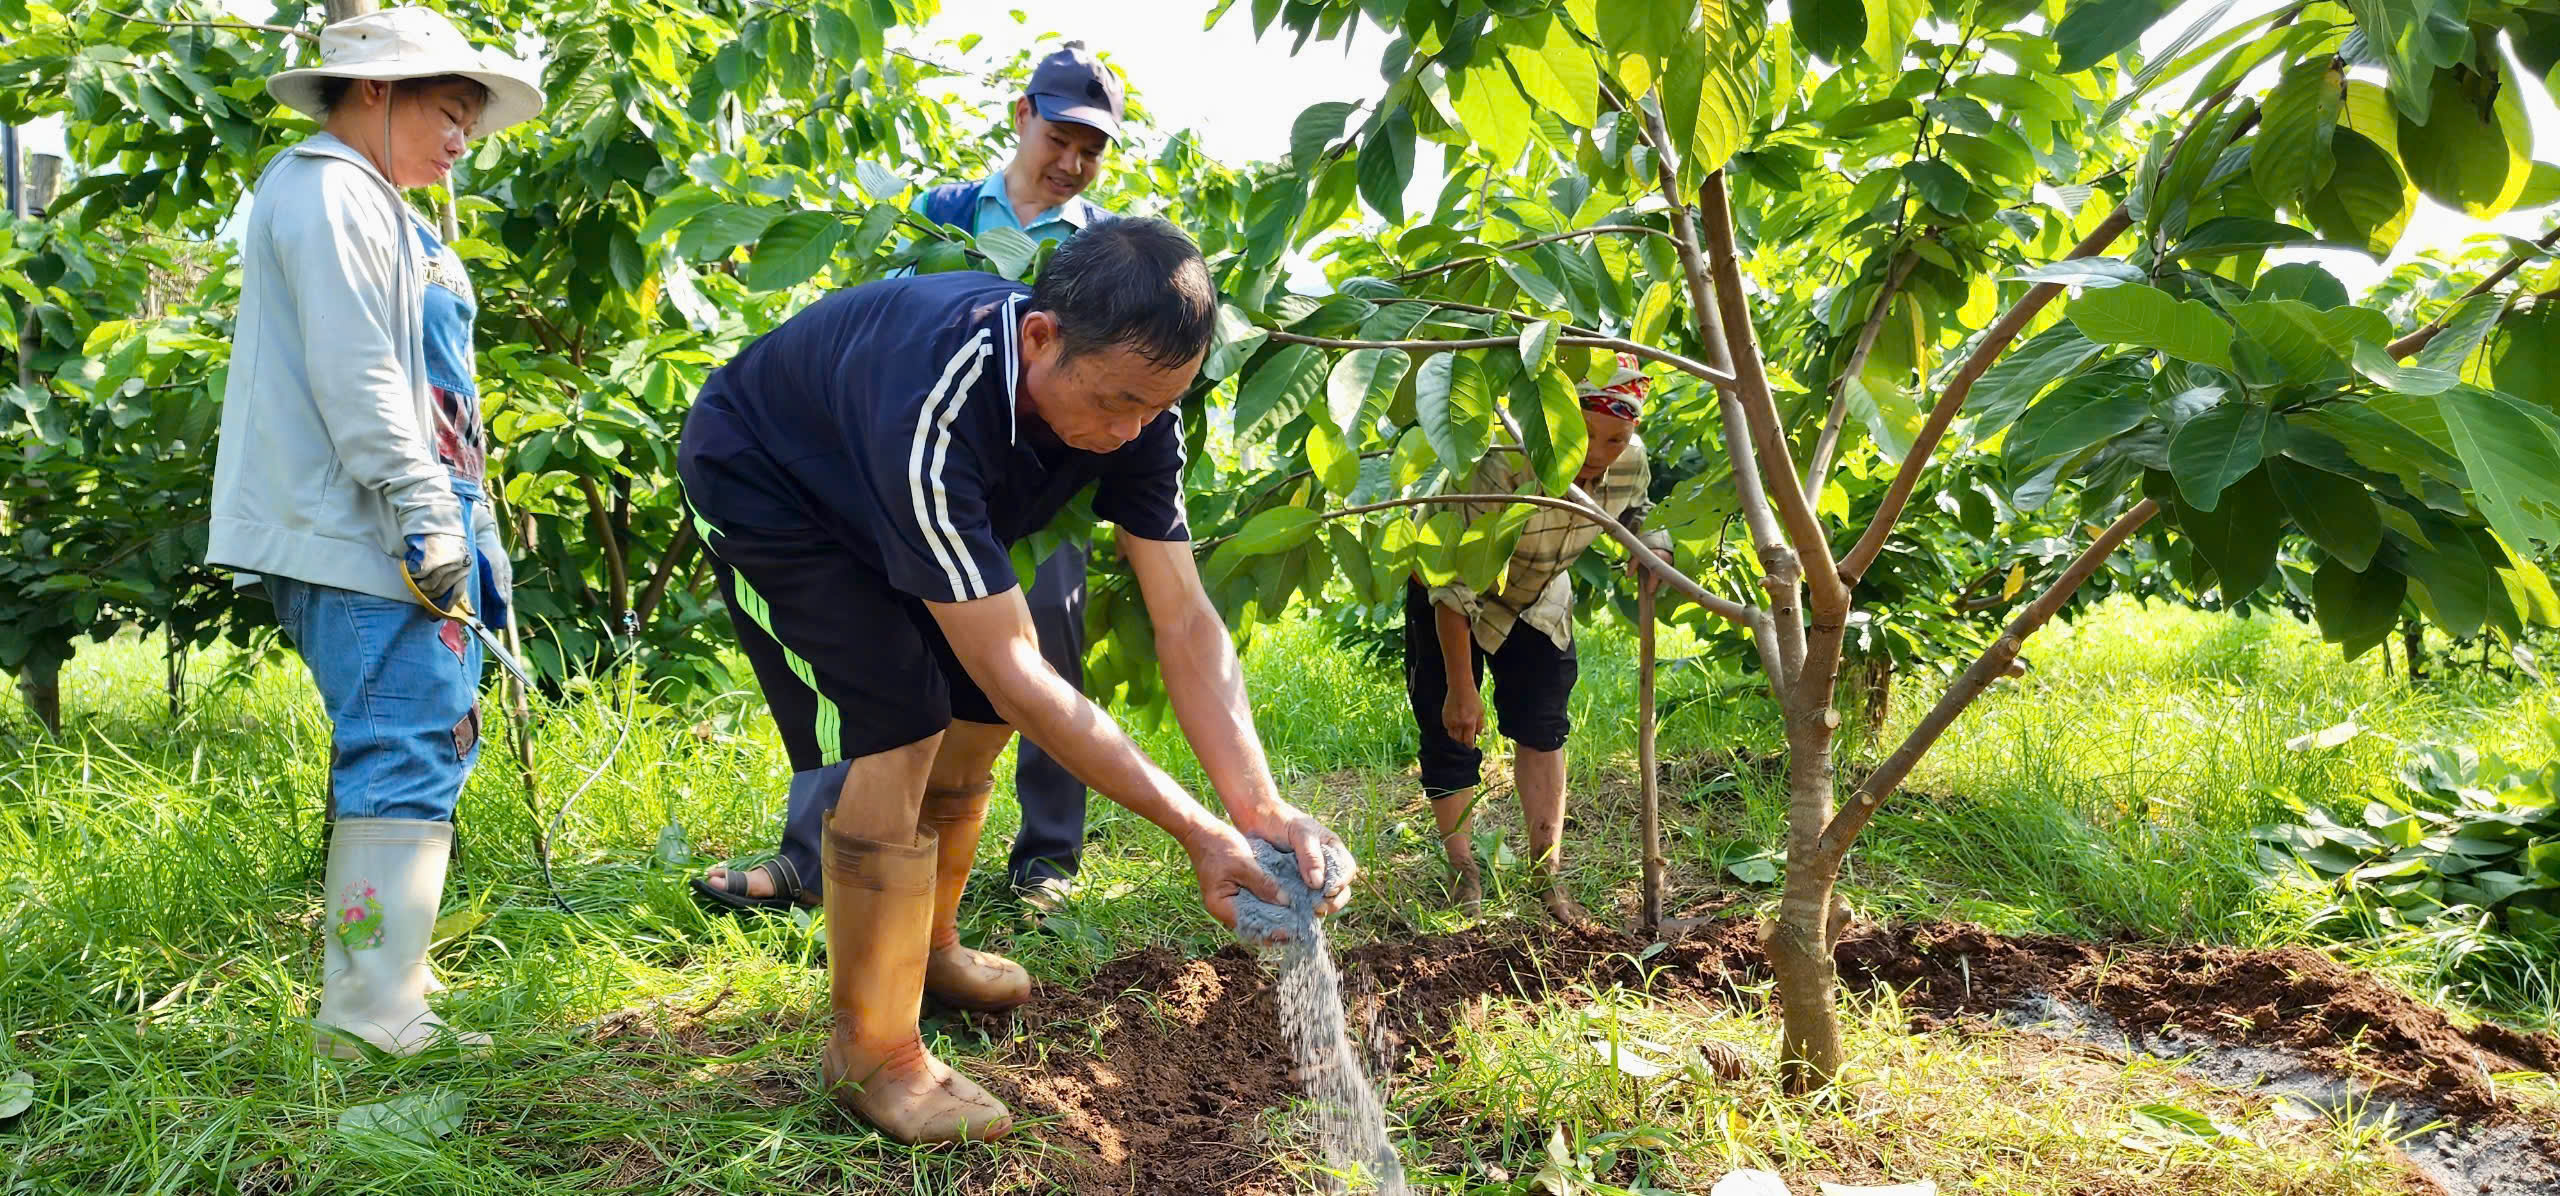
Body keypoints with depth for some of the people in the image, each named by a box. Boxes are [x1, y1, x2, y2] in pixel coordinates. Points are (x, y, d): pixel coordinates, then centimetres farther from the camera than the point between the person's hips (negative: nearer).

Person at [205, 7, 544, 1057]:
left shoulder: (370, 206, 26)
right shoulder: (325, 191, -6)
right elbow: (354, 374, -17)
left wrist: (469, 532, 22)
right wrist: (427, 517, -21)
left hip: (383, 539, 11)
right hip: (360, 541, -11)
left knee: (423, 747, 11)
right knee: (407, 755, -12)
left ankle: (370, 997, 18)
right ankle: (372, 1016, -10)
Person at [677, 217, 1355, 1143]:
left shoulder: (1132, 394, -24)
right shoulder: (933, 413, -44)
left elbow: (1184, 621, -21)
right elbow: (1017, 676, -41)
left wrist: (1261, 807, -32)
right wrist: (1196, 832, -39)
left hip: (885, 498, 7)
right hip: (761, 487, -7)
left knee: (976, 711, 6)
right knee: (896, 731, -18)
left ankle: (928, 948, 32)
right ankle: (872, 1055, -2)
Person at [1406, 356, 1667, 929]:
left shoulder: (1631, 462, -23)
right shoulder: (1506, 463, -42)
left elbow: (1639, 516, 4)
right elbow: (1454, 583, -34)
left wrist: (1654, 548, -22)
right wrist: (1461, 687, -30)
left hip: (1538, 601, 5)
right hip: (1449, 599, -4)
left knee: (1542, 728, 1)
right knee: (1451, 736, -2)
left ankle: (1547, 875, 10)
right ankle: (1463, 870, 18)